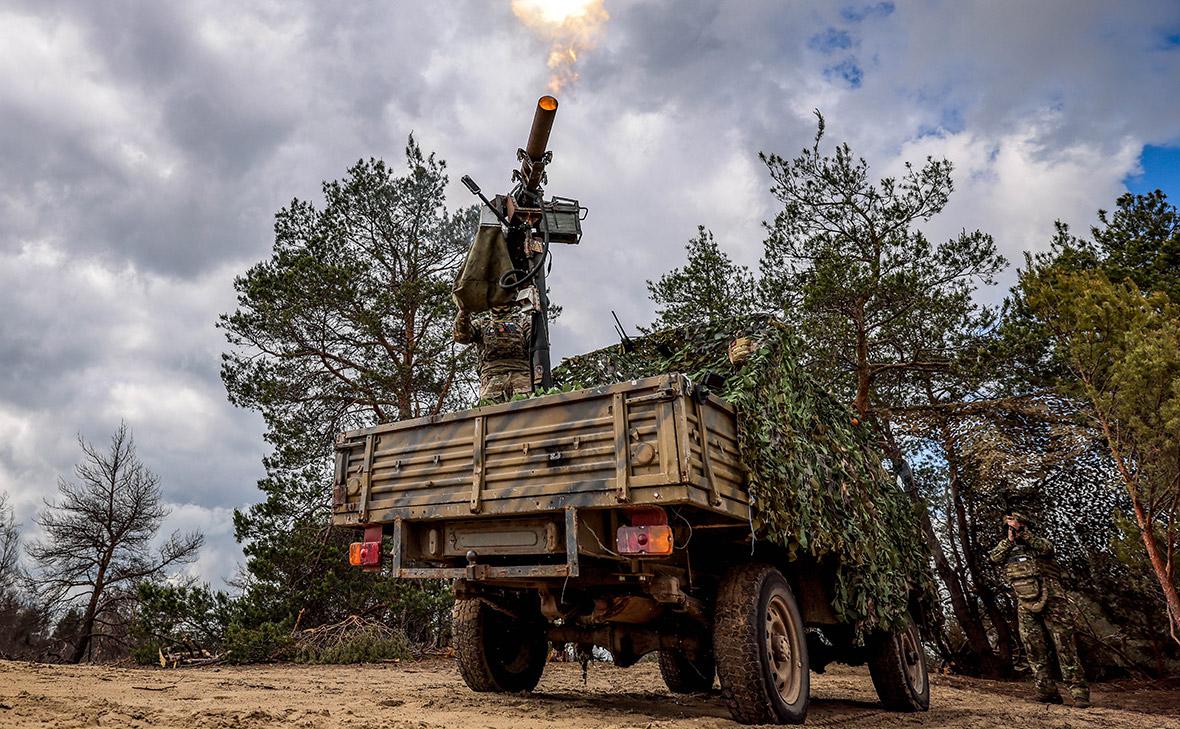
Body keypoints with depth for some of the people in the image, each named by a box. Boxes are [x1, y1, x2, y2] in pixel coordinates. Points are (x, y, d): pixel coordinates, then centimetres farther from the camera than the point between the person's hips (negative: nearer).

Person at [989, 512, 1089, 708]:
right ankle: (1047, 690, 4)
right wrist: (1009, 539, -1)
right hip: (1025, 603, 3)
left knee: (1064, 643, -7)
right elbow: (995, 557, 2)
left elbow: (1047, 548, -9)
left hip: (1049, 598, -3)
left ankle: (1079, 689, -6)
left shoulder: (1037, 542, 14)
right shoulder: (1007, 547, 21)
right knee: (1034, 648, 0)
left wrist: (1022, 532, -8)